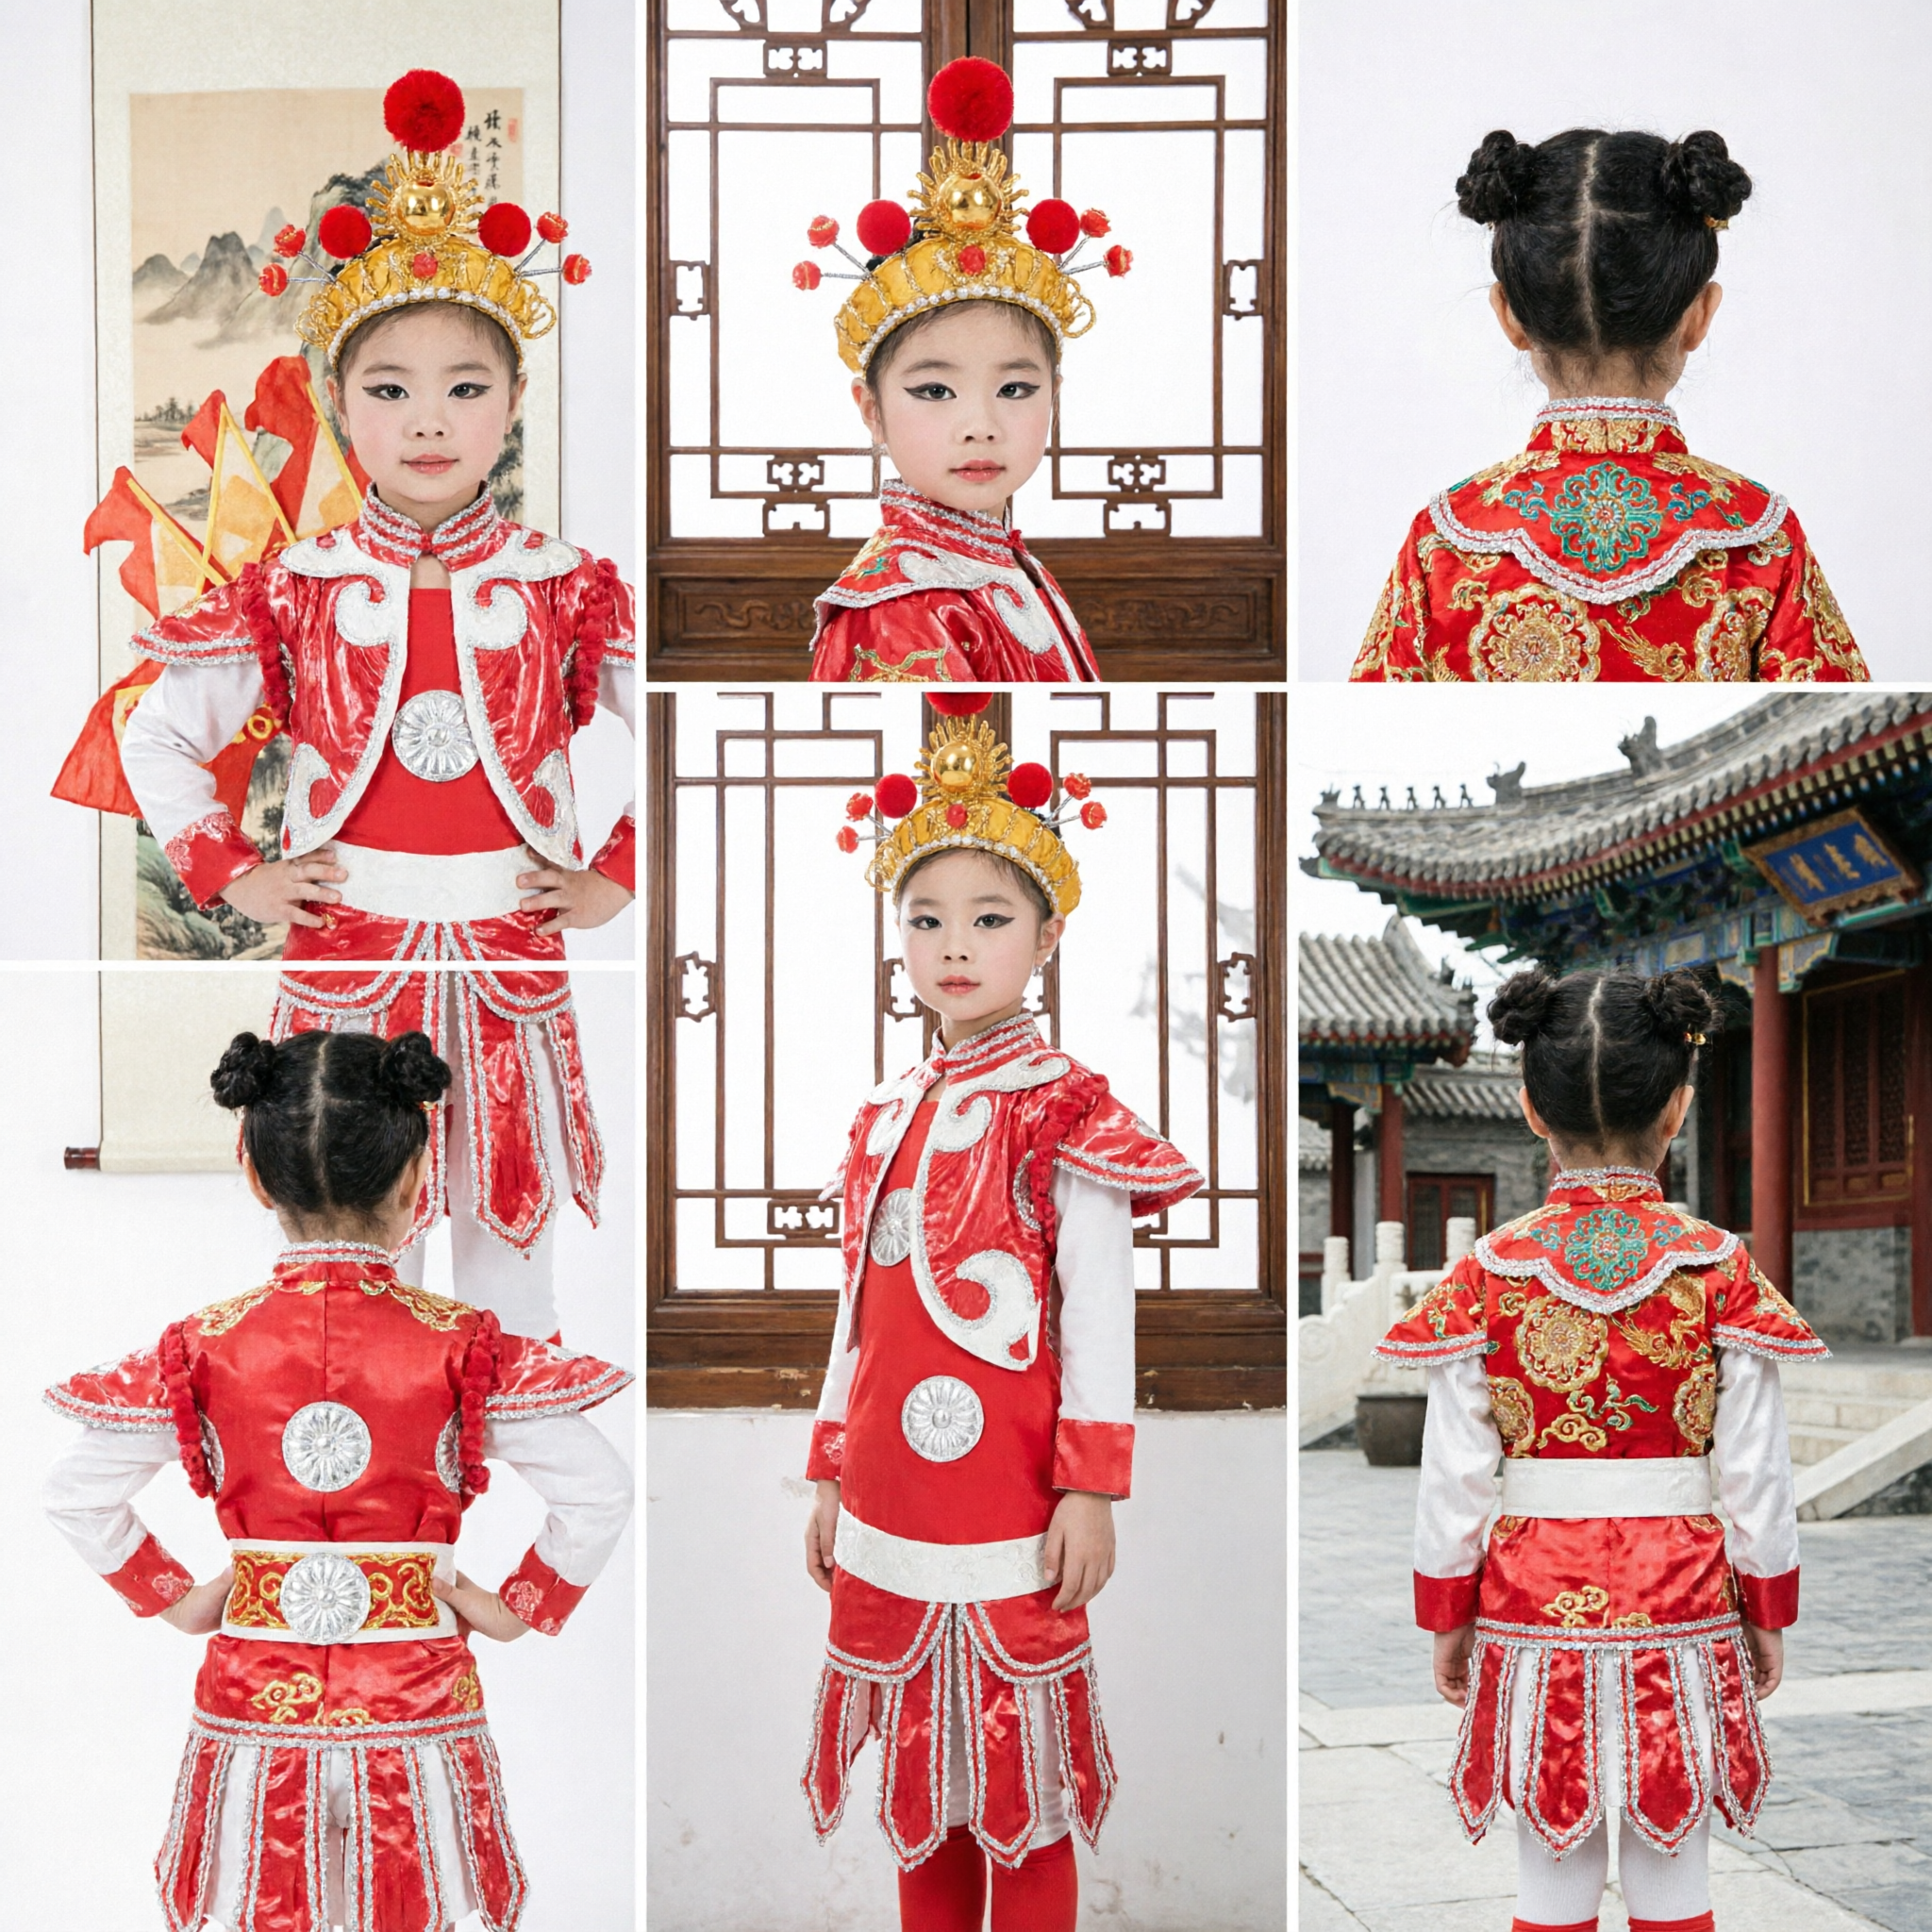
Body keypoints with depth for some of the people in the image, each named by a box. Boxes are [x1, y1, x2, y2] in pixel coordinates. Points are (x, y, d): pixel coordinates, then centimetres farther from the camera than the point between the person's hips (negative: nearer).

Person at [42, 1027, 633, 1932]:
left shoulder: (202, 1348, -6)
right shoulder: (462, 1346, -10)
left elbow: (78, 1494, -1)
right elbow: (598, 1494, -11)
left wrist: (170, 1599, 9)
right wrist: (524, 1606, 2)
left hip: (254, 1708, 1)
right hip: (417, 1707, -1)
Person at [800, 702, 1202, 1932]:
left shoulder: (1063, 1112, -5)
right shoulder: (884, 1124, 12)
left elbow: (1101, 1310, -9)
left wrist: (1091, 1486, -13)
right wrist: (832, 1473, 16)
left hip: (1008, 1506, -6)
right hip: (889, 1507, 6)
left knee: (1019, 1783, 1)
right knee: (920, 1770, 14)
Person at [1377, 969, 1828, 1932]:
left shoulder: (1486, 1274, -6)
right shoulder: (1721, 1269, -6)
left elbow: (1453, 1474, -4)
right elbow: (1757, 1468, -3)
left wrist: (1445, 1616, 8)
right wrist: (1768, 1613, 9)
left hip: (1534, 1601, 0)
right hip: (1679, 1604, 0)